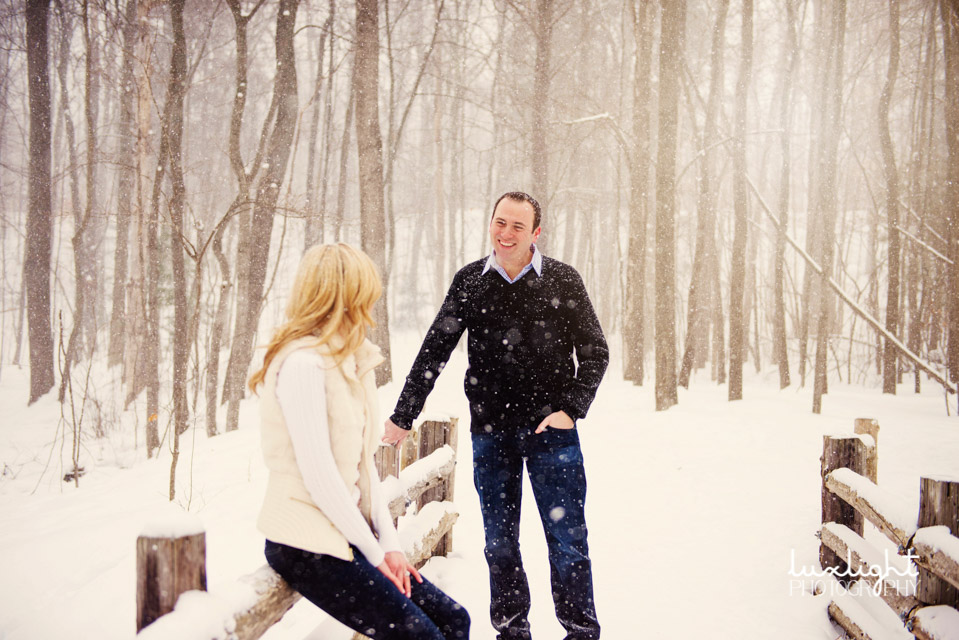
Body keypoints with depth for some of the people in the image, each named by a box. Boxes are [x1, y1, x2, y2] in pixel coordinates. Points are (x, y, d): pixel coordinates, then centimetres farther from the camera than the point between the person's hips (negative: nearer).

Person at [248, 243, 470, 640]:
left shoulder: (352, 361, 13)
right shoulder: (304, 362, -16)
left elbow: (363, 462, 11)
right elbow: (319, 476, -20)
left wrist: (389, 543, 2)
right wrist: (374, 552, -13)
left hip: (347, 530, 9)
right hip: (307, 543, -9)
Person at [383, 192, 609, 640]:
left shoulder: (563, 281, 0)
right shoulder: (469, 281, 4)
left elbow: (594, 353, 4)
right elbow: (434, 352, 8)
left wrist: (571, 410, -8)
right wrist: (402, 418, 5)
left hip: (551, 428, -2)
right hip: (490, 431, 2)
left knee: (566, 539, 0)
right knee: (499, 541, 9)